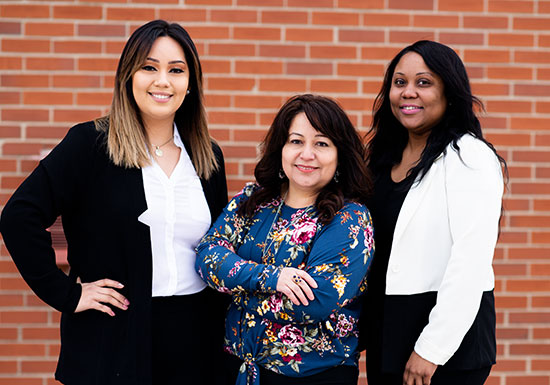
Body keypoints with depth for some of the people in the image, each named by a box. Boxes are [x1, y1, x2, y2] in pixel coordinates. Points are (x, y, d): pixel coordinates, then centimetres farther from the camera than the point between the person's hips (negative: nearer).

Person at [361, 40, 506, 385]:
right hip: (383, 330, 7)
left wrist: (431, 349, -20)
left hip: (448, 330, -7)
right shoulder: (386, 156, 9)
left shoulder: (470, 158, -13)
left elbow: (471, 262, -19)